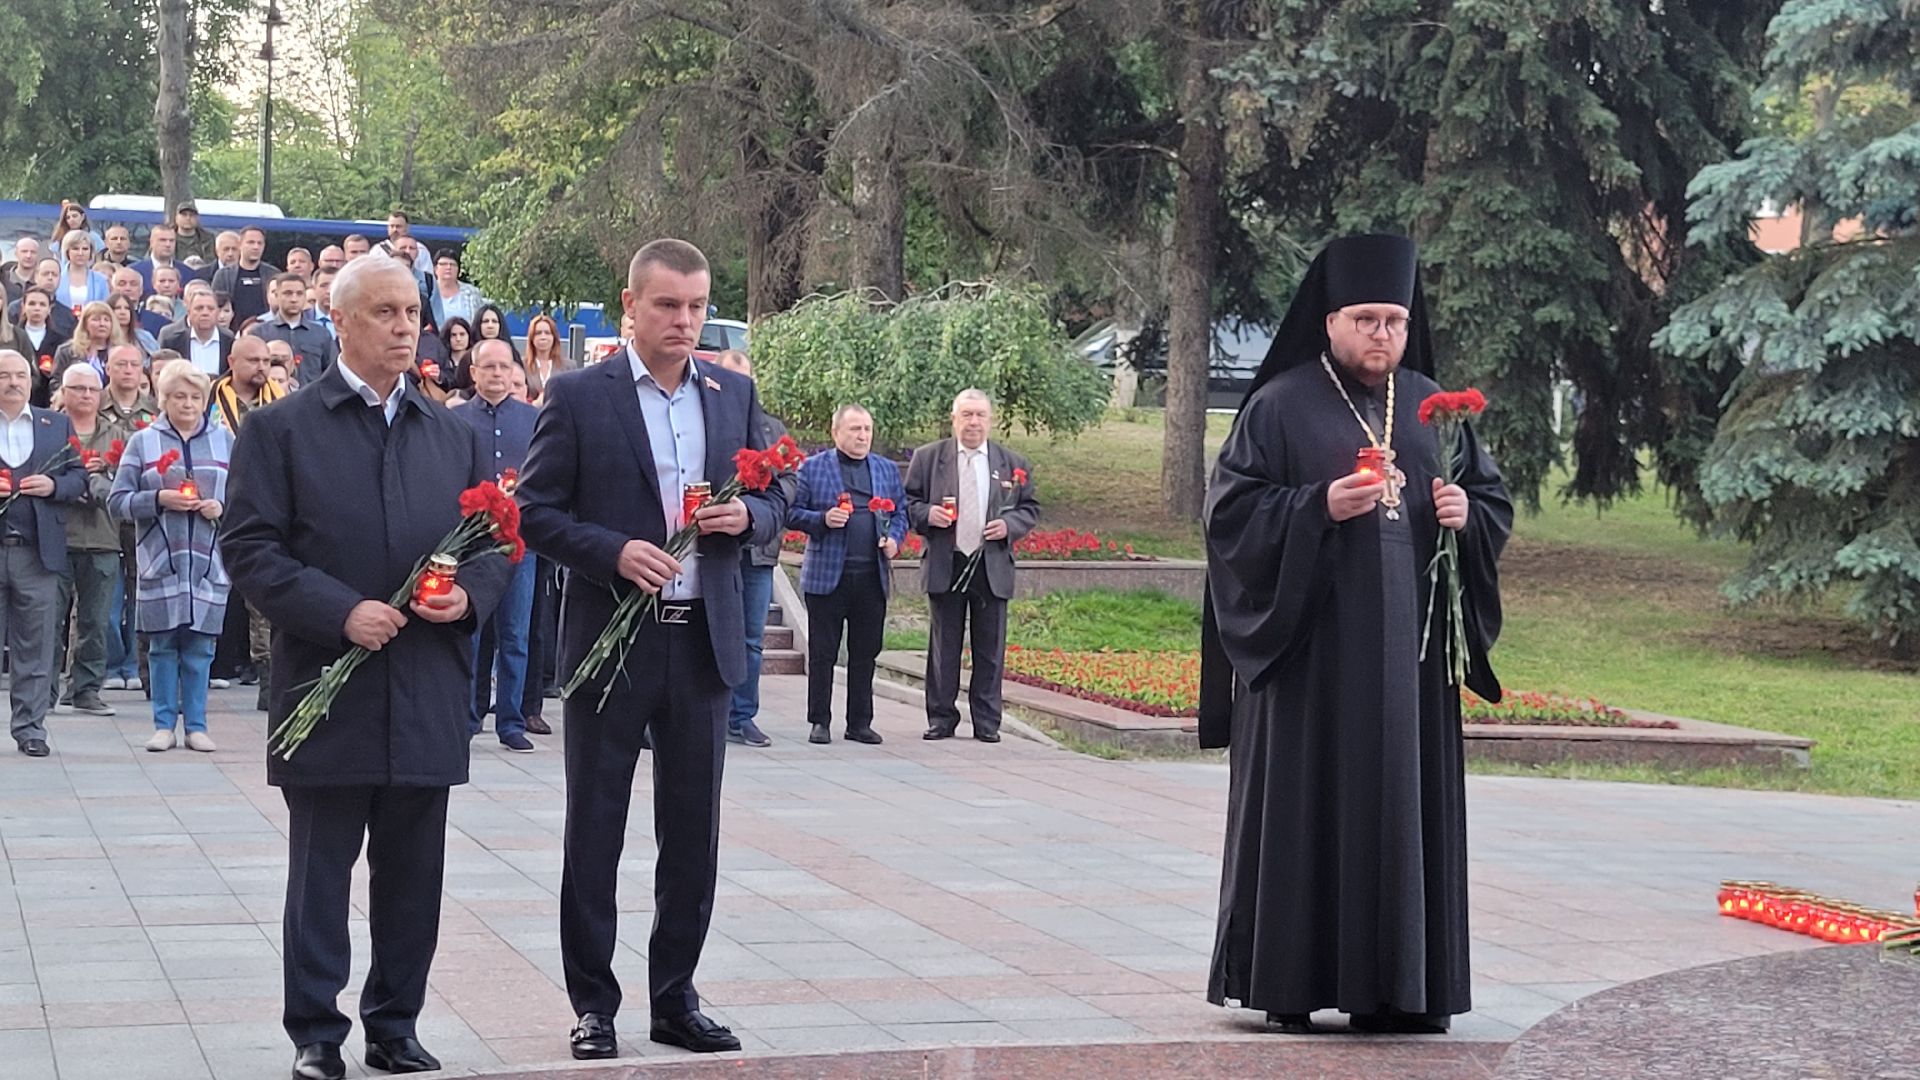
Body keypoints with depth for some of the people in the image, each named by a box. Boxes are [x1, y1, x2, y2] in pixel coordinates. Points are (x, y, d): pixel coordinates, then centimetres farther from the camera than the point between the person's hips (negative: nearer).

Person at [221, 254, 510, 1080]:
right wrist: (341, 612, -17)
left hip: (429, 695, 4)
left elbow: (495, 544, 16)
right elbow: (250, 546, -6)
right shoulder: (281, 429, 0)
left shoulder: (454, 436, 14)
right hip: (329, 684, -4)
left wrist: (469, 596, -6)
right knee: (321, 873, 3)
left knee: (414, 874, 8)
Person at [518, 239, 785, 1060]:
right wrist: (613, 551, -20)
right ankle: (593, 1005, 13)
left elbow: (774, 500, 14)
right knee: (595, 831, 4)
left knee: (693, 833, 8)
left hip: (704, 642, 4)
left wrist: (746, 516, -9)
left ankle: (676, 998, 19)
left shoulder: (735, 394, 9)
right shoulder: (578, 397, -4)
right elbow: (536, 511, -5)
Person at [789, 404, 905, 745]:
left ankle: (860, 723, 14)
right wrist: (823, 519, -16)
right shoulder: (812, 467, 3)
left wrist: (894, 538, -2)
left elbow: (901, 513, 17)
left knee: (865, 654, 7)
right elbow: (794, 513, 1)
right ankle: (820, 722, 8)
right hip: (827, 575, -3)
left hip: (873, 577, 3)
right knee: (822, 654, 1)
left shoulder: (888, 470, 15)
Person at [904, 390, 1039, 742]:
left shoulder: (1012, 463, 9)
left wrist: (1009, 525, -6)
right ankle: (941, 718, 11)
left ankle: (987, 722, 10)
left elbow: (1030, 509, 13)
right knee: (943, 646, 4)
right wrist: (927, 514, -13)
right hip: (945, 567, -1)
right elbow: (909, 502, 8)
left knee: (990, 649, 3)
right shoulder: (927, 458, 5)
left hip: (992, 568, 1)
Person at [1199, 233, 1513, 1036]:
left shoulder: (1433, 406, 12)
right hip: (1311, 644, -4)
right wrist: (1321, 506, -19)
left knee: (1404, 807, 4)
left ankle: (1394, 983, 10)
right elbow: (1230, 510, -7)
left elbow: (1496, 502, 16)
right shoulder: (1280, 405, -2)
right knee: (1304, 807, -2)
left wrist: (1467, 512, -6)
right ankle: (1287, 979, 4)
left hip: (1407, 648, 4)